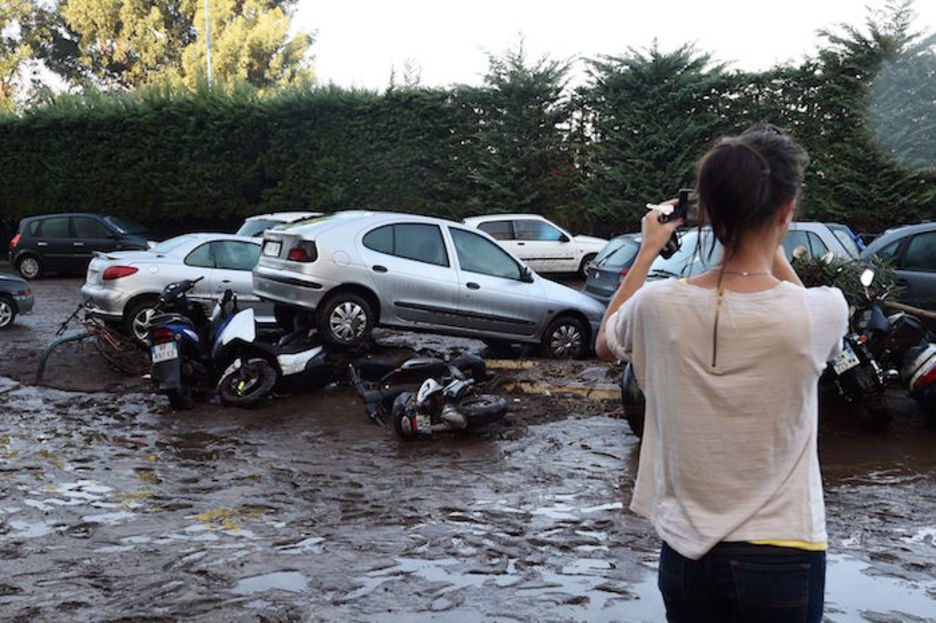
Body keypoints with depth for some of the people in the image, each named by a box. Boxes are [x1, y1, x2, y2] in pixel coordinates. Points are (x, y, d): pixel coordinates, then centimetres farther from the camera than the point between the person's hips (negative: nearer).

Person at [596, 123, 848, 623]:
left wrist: (647, 251, 16)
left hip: (685, 553, 2)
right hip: (780, 557, -2)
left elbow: (605, 343, 12)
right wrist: (771, 246, 15)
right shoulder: (821, 313, -18)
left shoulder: (660, 305, -13)